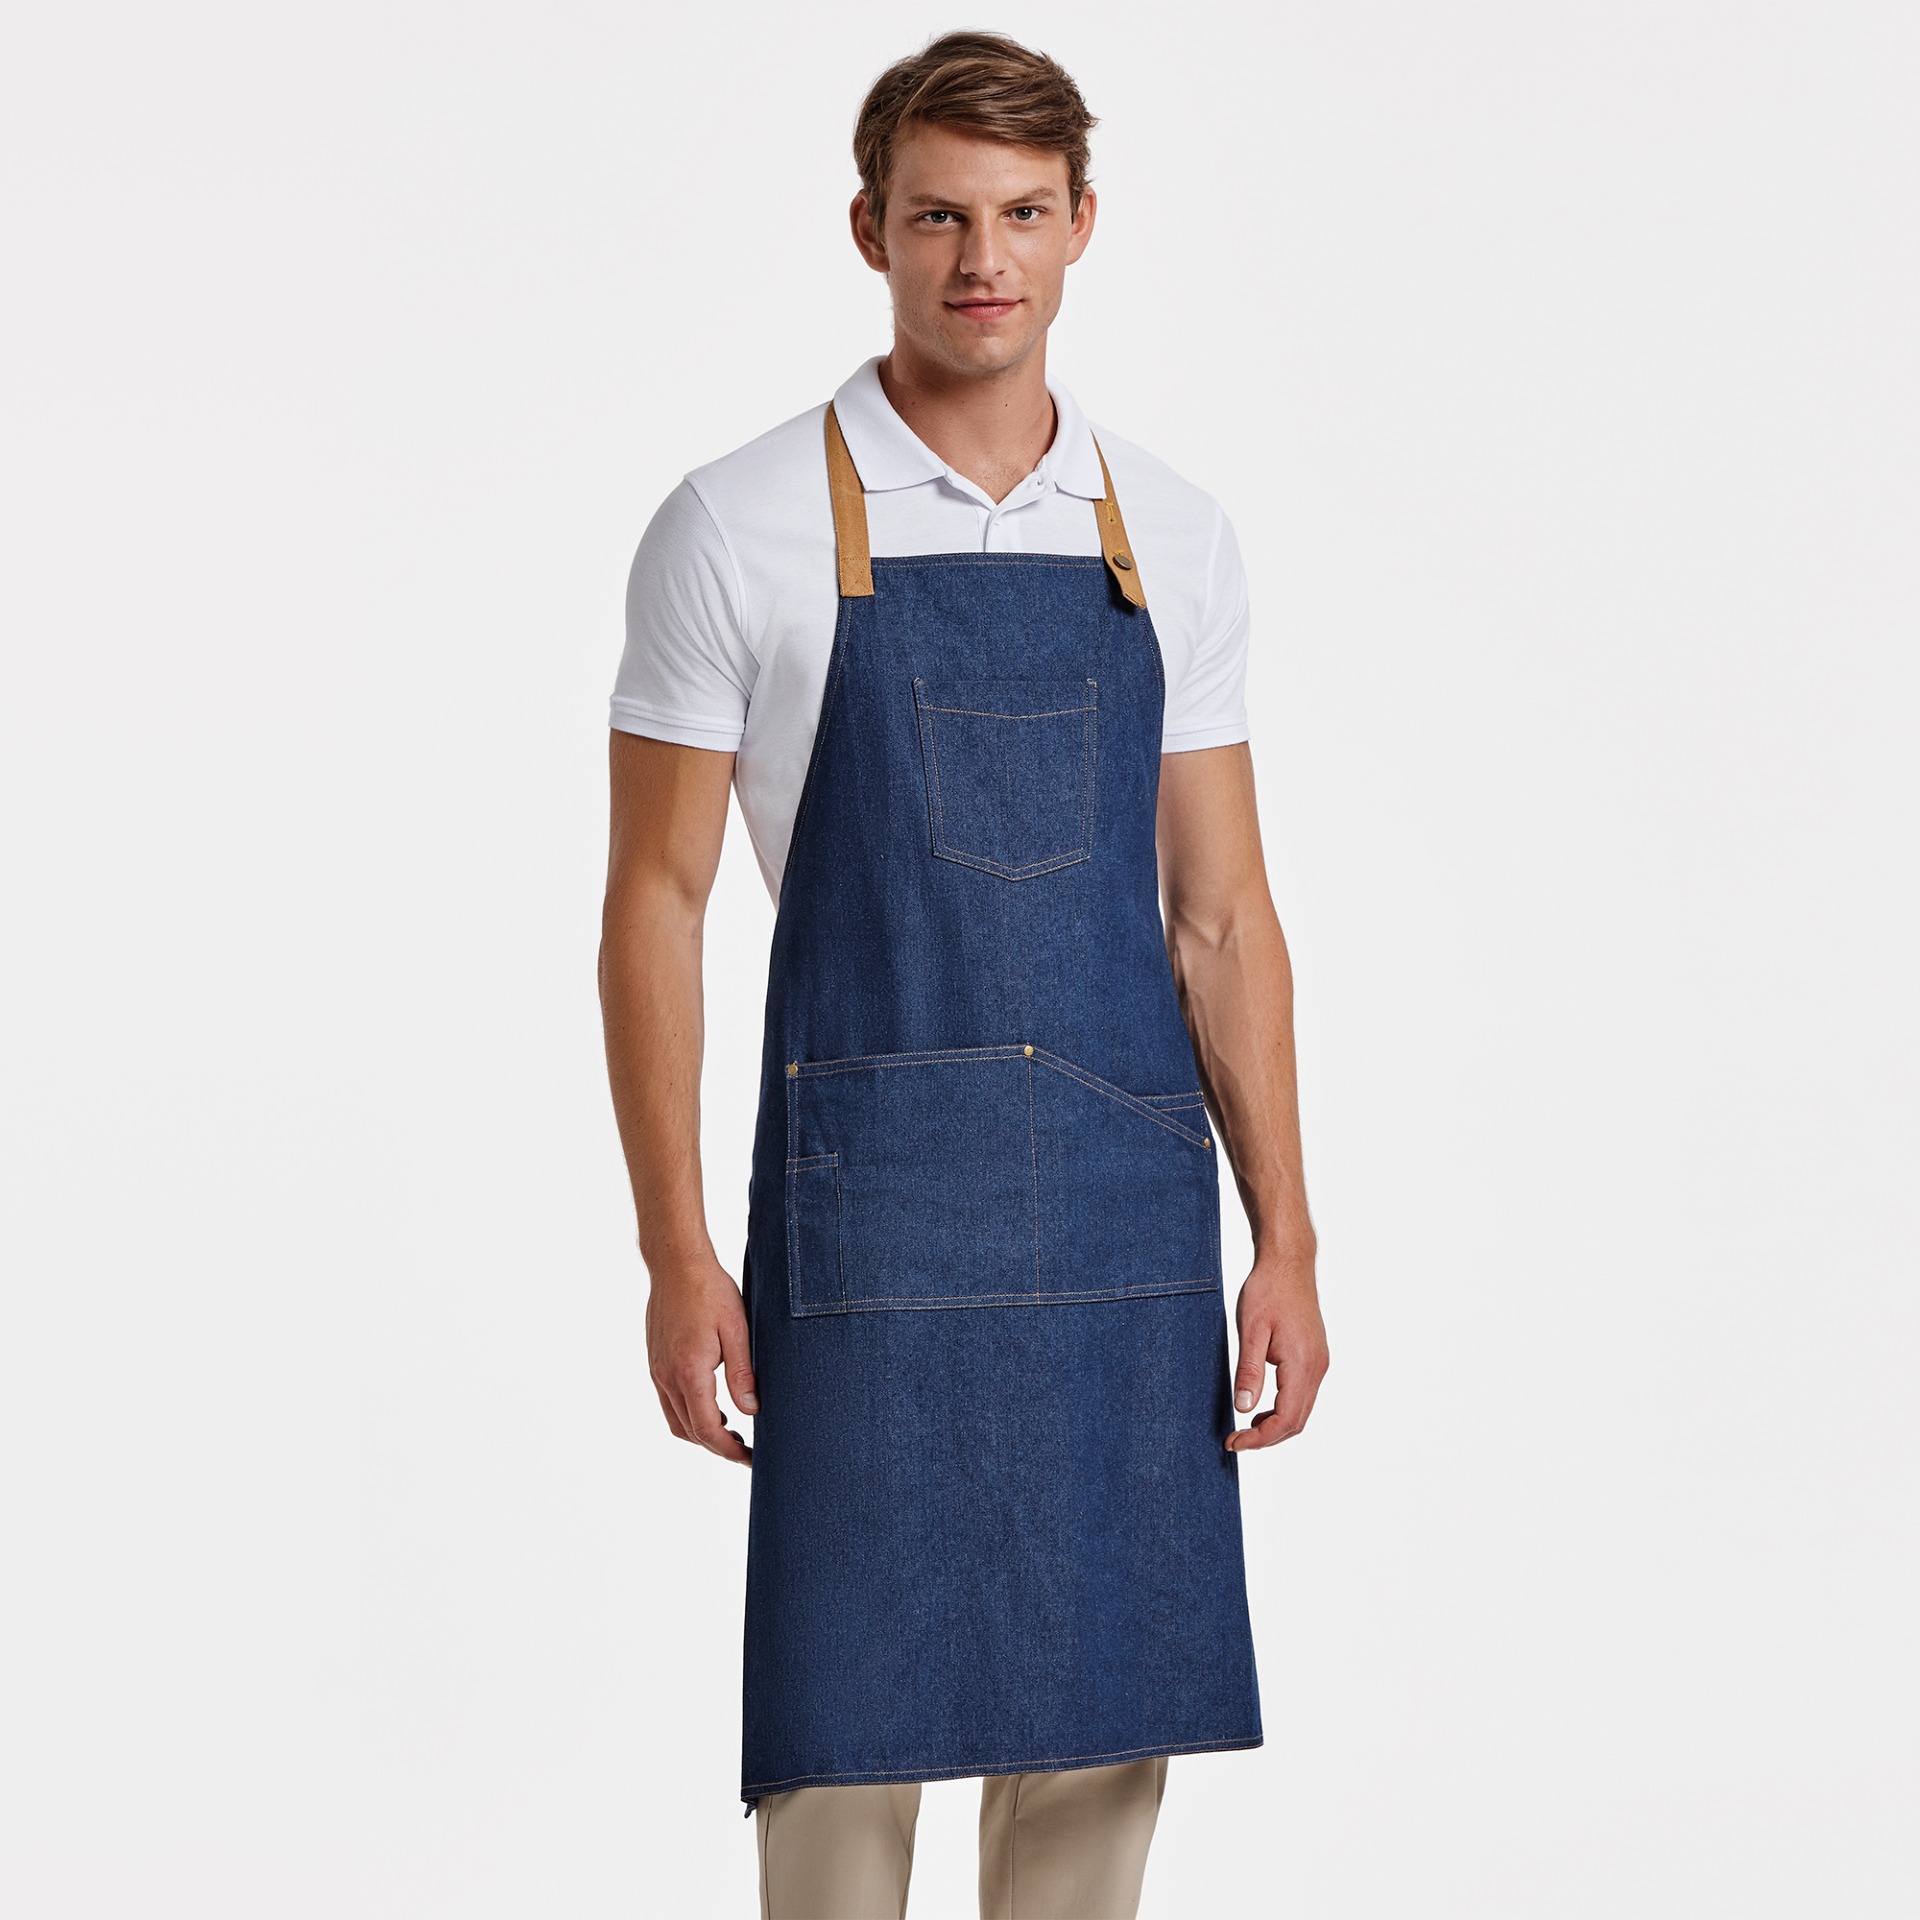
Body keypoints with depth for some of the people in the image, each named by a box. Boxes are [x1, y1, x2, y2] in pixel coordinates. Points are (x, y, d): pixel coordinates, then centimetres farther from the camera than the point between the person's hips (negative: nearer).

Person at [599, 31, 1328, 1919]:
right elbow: (654, 899, -1)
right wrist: (676, 1254, -7)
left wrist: (1283, 1239, 4)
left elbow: (1220, 915, 10)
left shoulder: (1171, 539, 8)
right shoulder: (740, 529, -2)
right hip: (869, 1210, -3)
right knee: (846, 1730, 0)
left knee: (1100, 1732, 8)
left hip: (1128, 1203, 4)